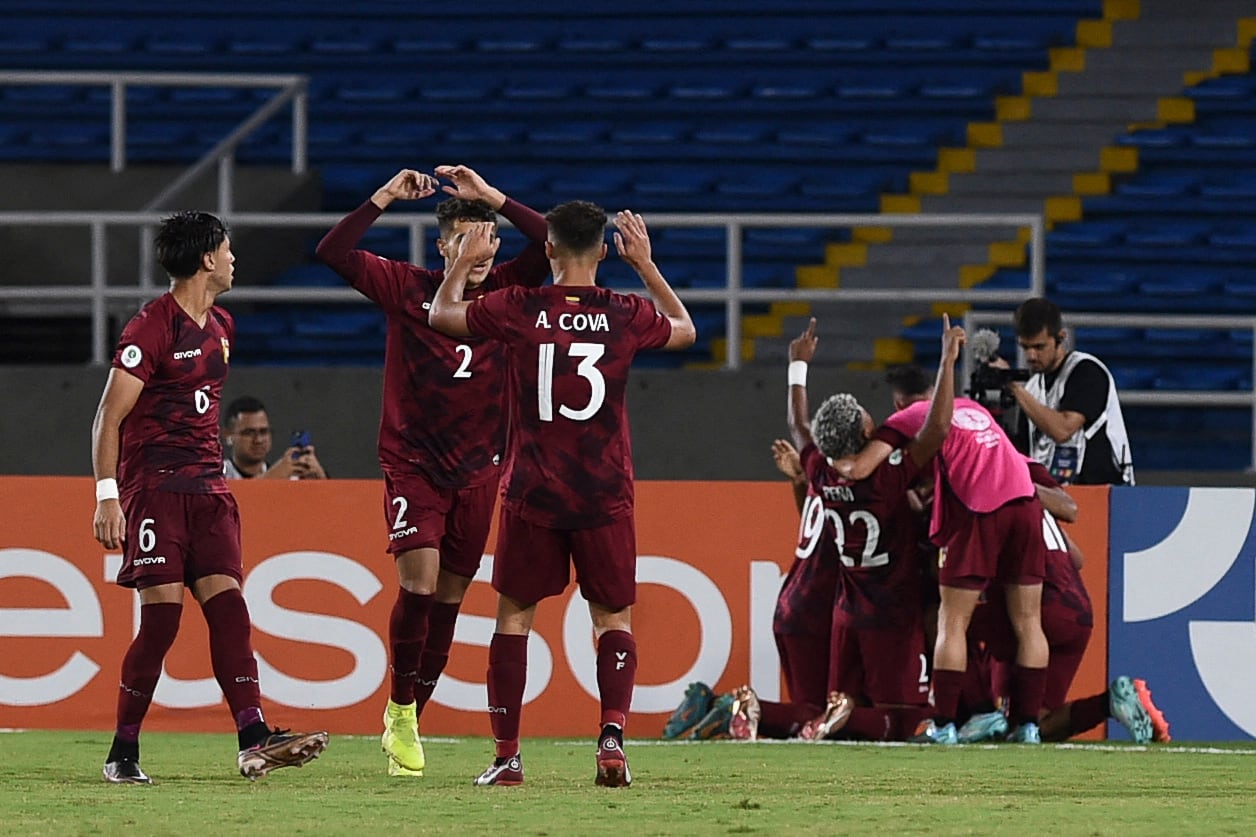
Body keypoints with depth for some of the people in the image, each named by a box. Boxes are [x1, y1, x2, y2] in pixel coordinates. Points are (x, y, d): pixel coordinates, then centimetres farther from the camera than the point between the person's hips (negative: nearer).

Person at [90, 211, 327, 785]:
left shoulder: (220, 327, 16)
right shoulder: (151, 328, -10)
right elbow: (109, 417, -11)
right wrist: (107, 497, -17)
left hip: (206, 487, 7)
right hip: (153, 486, -7)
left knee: (227, 605, -6)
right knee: (162, 614, -11)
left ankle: (253, 738, -14)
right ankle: (123, 753, -2)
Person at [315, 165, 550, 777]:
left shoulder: (503, 290, 4)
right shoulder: (407, 287, -3)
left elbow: (552, 244, -4)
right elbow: (333, 252, -9)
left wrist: (492, 198, -9)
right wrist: (385, 197, -16)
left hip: (477, 469, 3)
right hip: (412, 465, -3)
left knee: (450, 596, 7)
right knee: (419, 578, -19)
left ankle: (409, 719, 21)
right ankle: (399, 709, -5)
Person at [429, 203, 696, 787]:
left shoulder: (518, 310, -5)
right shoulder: (626, 315, -2)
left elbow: (441, 314, 14)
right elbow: (685, 330, 22)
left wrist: (466, 260, 29)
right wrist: (646, 265, 28)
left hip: (532, 494, -1)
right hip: (605, 497, 1)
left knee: (514, 615, 10)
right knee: (613, 620, 8)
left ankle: (506, 755, 5)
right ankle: (612, 733, -14)